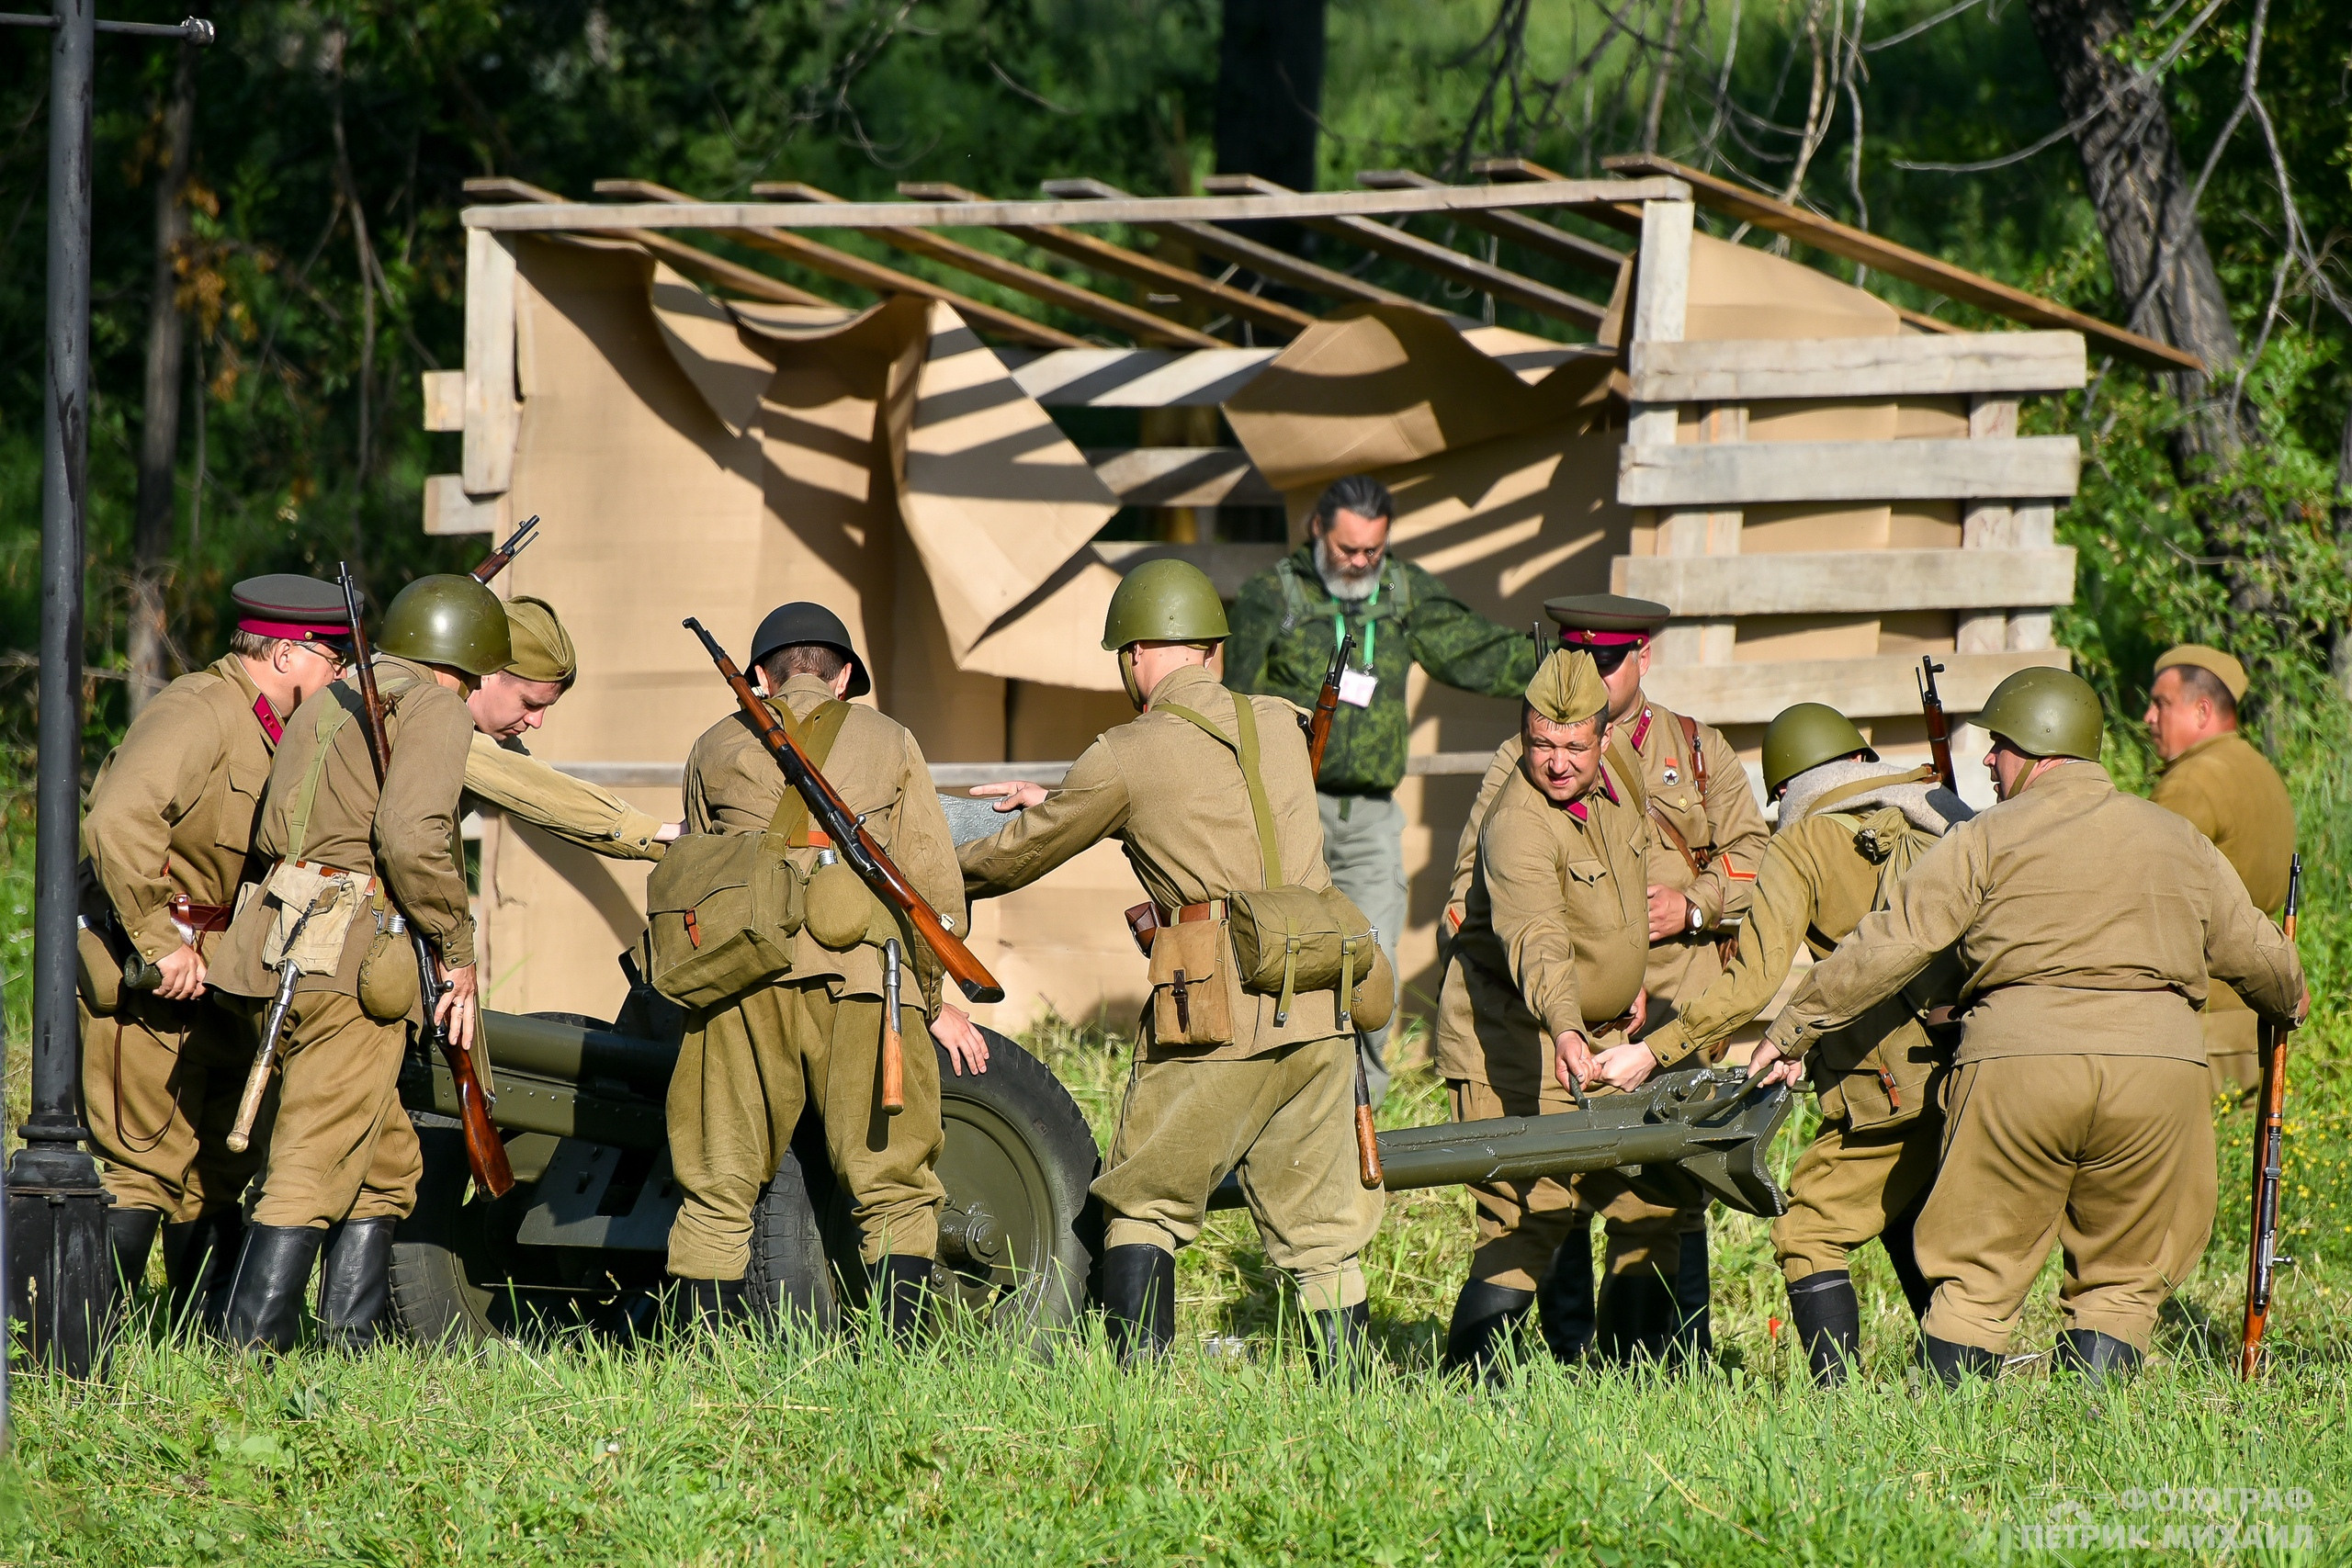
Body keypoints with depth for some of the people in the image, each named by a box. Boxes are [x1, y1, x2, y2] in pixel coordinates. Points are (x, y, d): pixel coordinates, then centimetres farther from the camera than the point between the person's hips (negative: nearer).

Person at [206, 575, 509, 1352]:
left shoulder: (325, 704, 25)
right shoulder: (435, 709, -1)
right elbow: (412, 838, -15)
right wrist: (456, 949, -6)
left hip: (277, 948, 8)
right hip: (350, 958, -8)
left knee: (388, 1163, 16)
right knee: (315, 1172, -11)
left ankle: (351, 1339, 12)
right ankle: (252, 1350, -18)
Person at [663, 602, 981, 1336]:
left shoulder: (716, 749, 18)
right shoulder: (888, 744, 13)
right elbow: (935, 887, 9)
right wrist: (933, 1000, 19)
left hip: (741, 980, 1)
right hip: (860, 980, -1)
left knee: (717, 1193, 7)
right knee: (893, 1191, 3)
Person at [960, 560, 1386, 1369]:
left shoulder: (1124, 757, -2)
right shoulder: (1281, 726, 12)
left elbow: (1023, 853, 12)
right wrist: (1059, 803, 41)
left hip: (1213, 1027, -4)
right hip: (1317, 1019, 4)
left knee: (1142, 1209, 10)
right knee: (1320, 1226, 10)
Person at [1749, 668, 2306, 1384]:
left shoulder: (1990, 839, 4)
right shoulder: (2179, 841, 17)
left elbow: (1890, 946, 1)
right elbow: (2254, 952, 26)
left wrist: (1792, 1030, 8)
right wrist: (2288, 1000, 49)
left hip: (2018, 1062, -3)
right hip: (2157, 1065, 3)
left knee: (1977, 1276, 6)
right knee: (2120, 1280, 12)